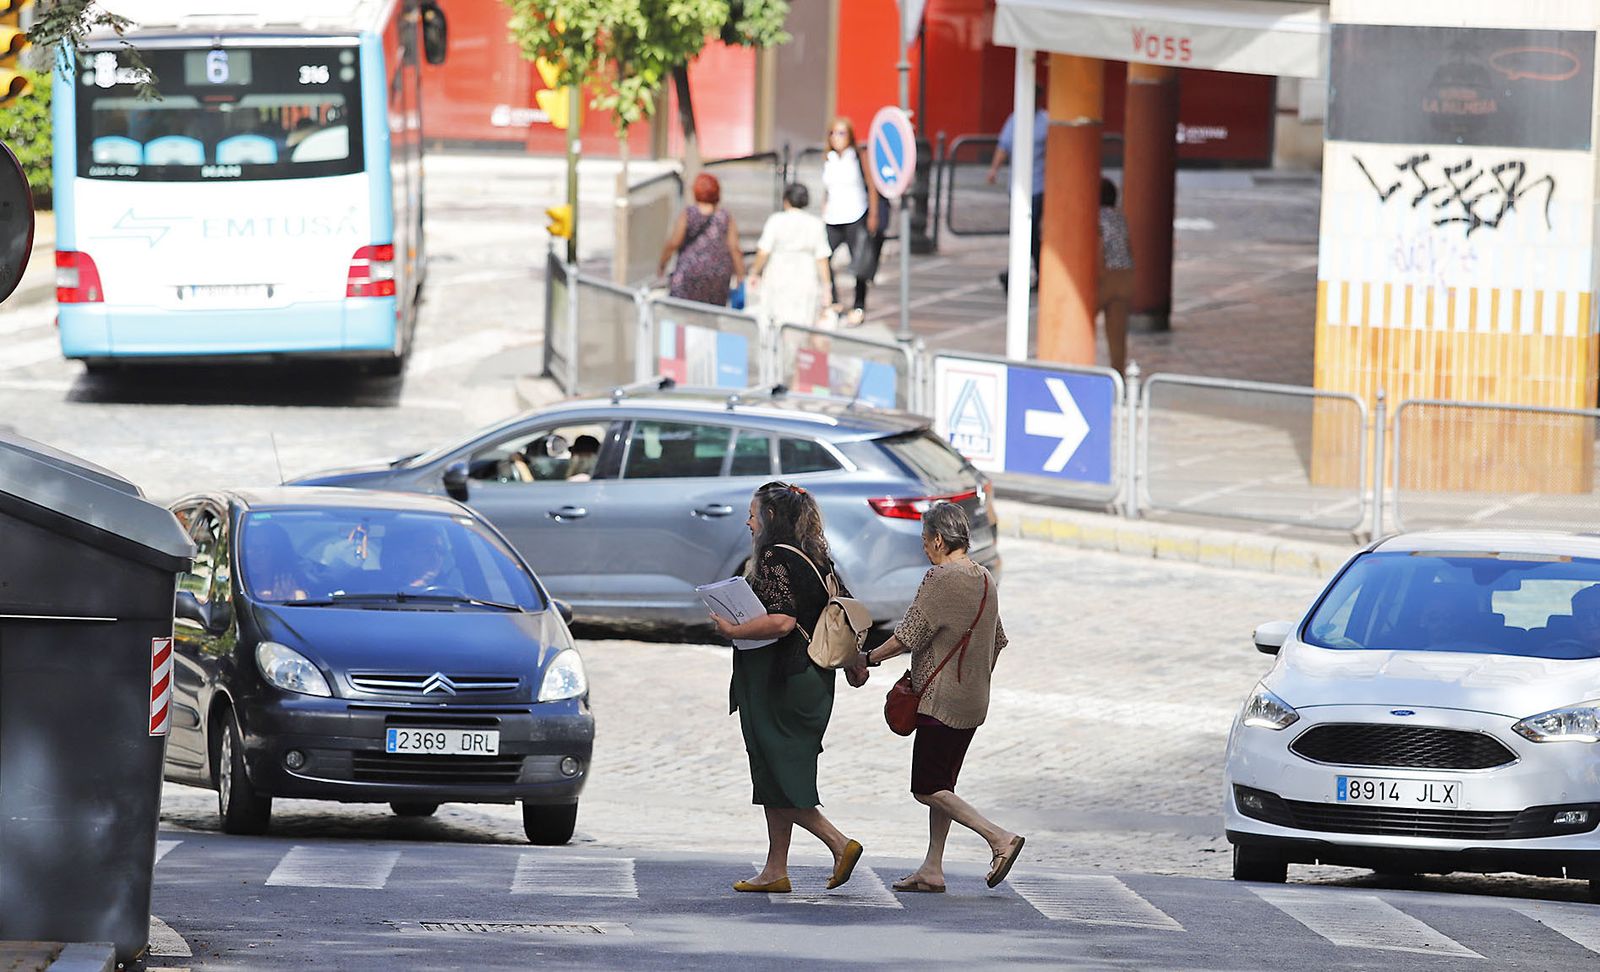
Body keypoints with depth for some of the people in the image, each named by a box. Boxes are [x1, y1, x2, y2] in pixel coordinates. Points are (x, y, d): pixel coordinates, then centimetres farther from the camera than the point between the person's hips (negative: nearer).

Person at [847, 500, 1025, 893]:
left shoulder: (940, 579, -16)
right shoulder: (985, 579, 10)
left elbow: (908, 636, -17)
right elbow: (997, 641, 18)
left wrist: (867, 659, -4)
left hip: (941, 699, -9)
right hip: (973, 702, 9)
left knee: (928, 789, -5)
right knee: (941, 784, 13)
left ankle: (999, 837, -16)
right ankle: (932, 869, 12)